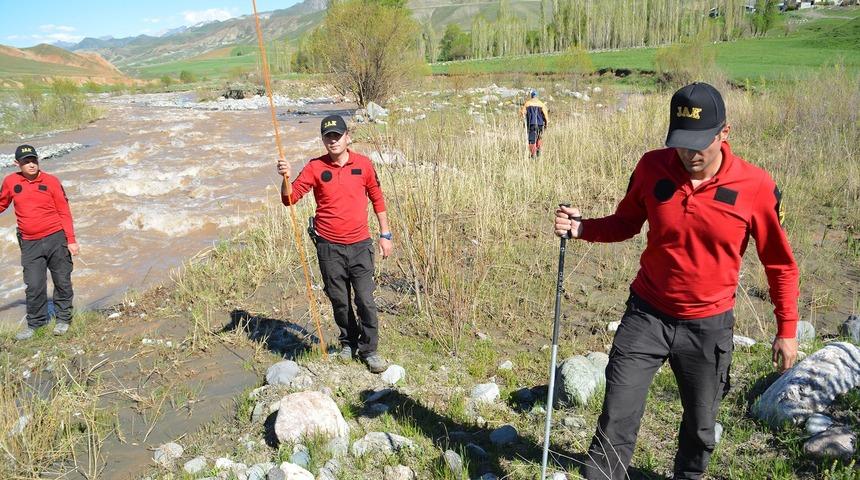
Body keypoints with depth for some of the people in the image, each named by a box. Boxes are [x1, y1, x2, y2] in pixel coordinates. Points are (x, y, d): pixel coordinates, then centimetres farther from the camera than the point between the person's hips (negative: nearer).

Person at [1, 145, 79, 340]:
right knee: (34, 286, 1)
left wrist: (71, 240, -5)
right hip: (29, 243, 1)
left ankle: (63, 319, 20)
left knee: (62, 281, 6)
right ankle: (35, 323, 15)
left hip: (56, 238, -1)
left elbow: (64, 211, -1)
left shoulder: (51, 181, -3)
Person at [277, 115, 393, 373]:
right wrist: (285, 177, -27)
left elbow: (377, 198, 10)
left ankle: (369, 350, 16)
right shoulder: (315, 167, -2)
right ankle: (348, 342, 35)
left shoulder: (363, 163, 0)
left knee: (365, 300, -1)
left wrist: (385, 234, 9)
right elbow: (290, 198, -7)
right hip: (329, 247, 0)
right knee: (339, 300, 12)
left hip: (360, 245, 0)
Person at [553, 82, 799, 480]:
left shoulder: (756, 187, -14)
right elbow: (625, 223, 6)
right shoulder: (652, 167, -10)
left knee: (700, 427, 18)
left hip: (709, 327, 0)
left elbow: (780, 263, -1)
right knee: (617, 419, 2)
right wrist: (582, 228, -14)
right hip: (647, 314, 1)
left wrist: (787, 330, 4)